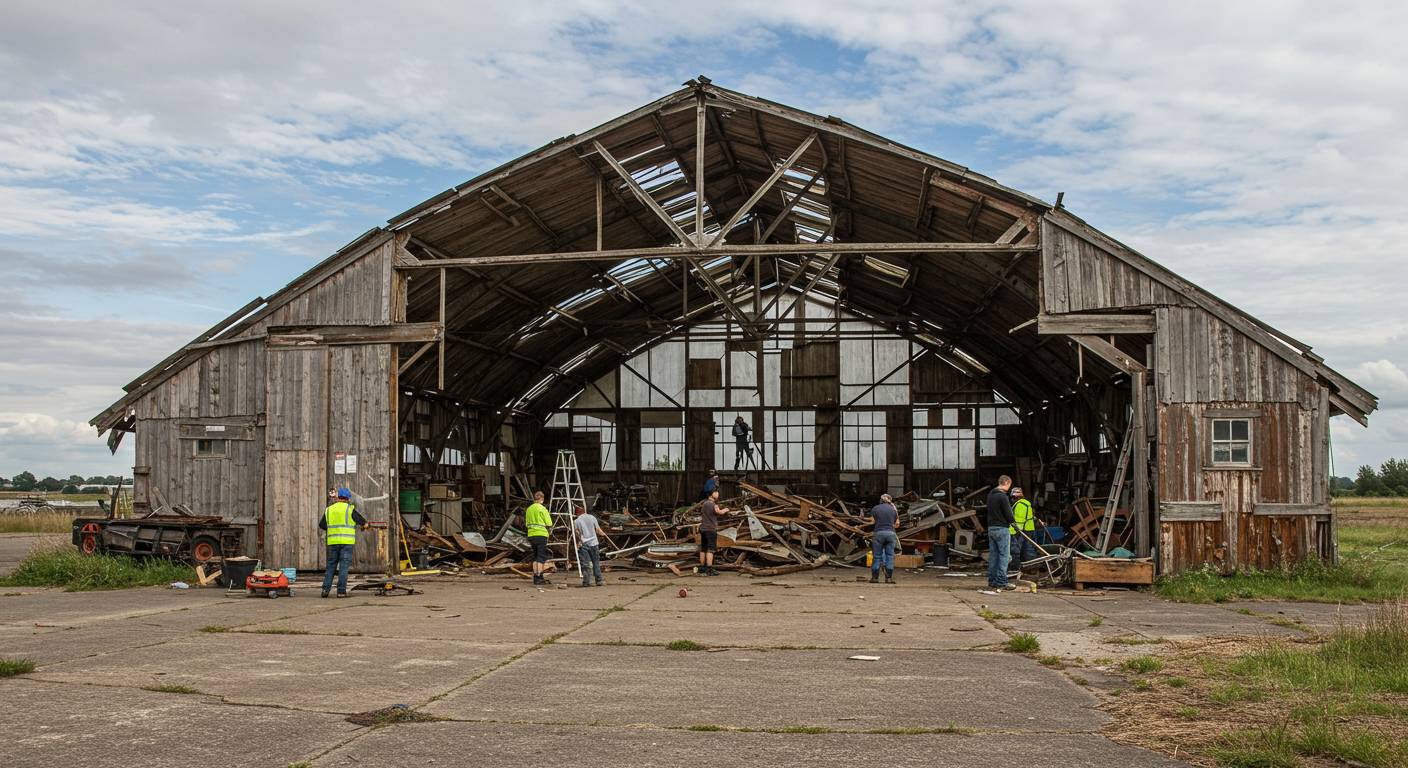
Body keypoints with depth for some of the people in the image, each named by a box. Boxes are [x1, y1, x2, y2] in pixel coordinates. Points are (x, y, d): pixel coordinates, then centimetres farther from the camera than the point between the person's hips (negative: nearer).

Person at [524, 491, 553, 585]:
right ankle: (539, 577, -9)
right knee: (542, 557, -4)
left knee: (536, 557, 14)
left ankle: (536, 576, 14)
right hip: (541, 535, -7)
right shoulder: (542, 508, -9)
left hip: (531, 535, 7)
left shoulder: (528, 509, 12)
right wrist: (549, 528, 8)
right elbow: (549, 524, -11)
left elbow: (527, 524, 16)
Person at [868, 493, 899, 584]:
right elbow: (897, 523, 14)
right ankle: (889, 578, 3)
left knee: (877, 556, 5)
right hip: (891, 534, 1)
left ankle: (875, 577, 8)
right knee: (890, 556, 5)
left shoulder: (875, 508, 4)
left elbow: (872, 520, 6)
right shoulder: (893, 509, 8)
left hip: (878, 533, -1)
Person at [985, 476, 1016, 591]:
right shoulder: (1002, 496, -16)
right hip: (1001, 529, -8)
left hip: (991, 528, 8)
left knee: (993, 555, 11)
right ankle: (1001, 582, -5)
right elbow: (1008, 514, -15)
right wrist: (1012, 521, 5)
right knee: (1004, 555, -4)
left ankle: (992, 581, 14)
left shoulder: (990, 495, 11)